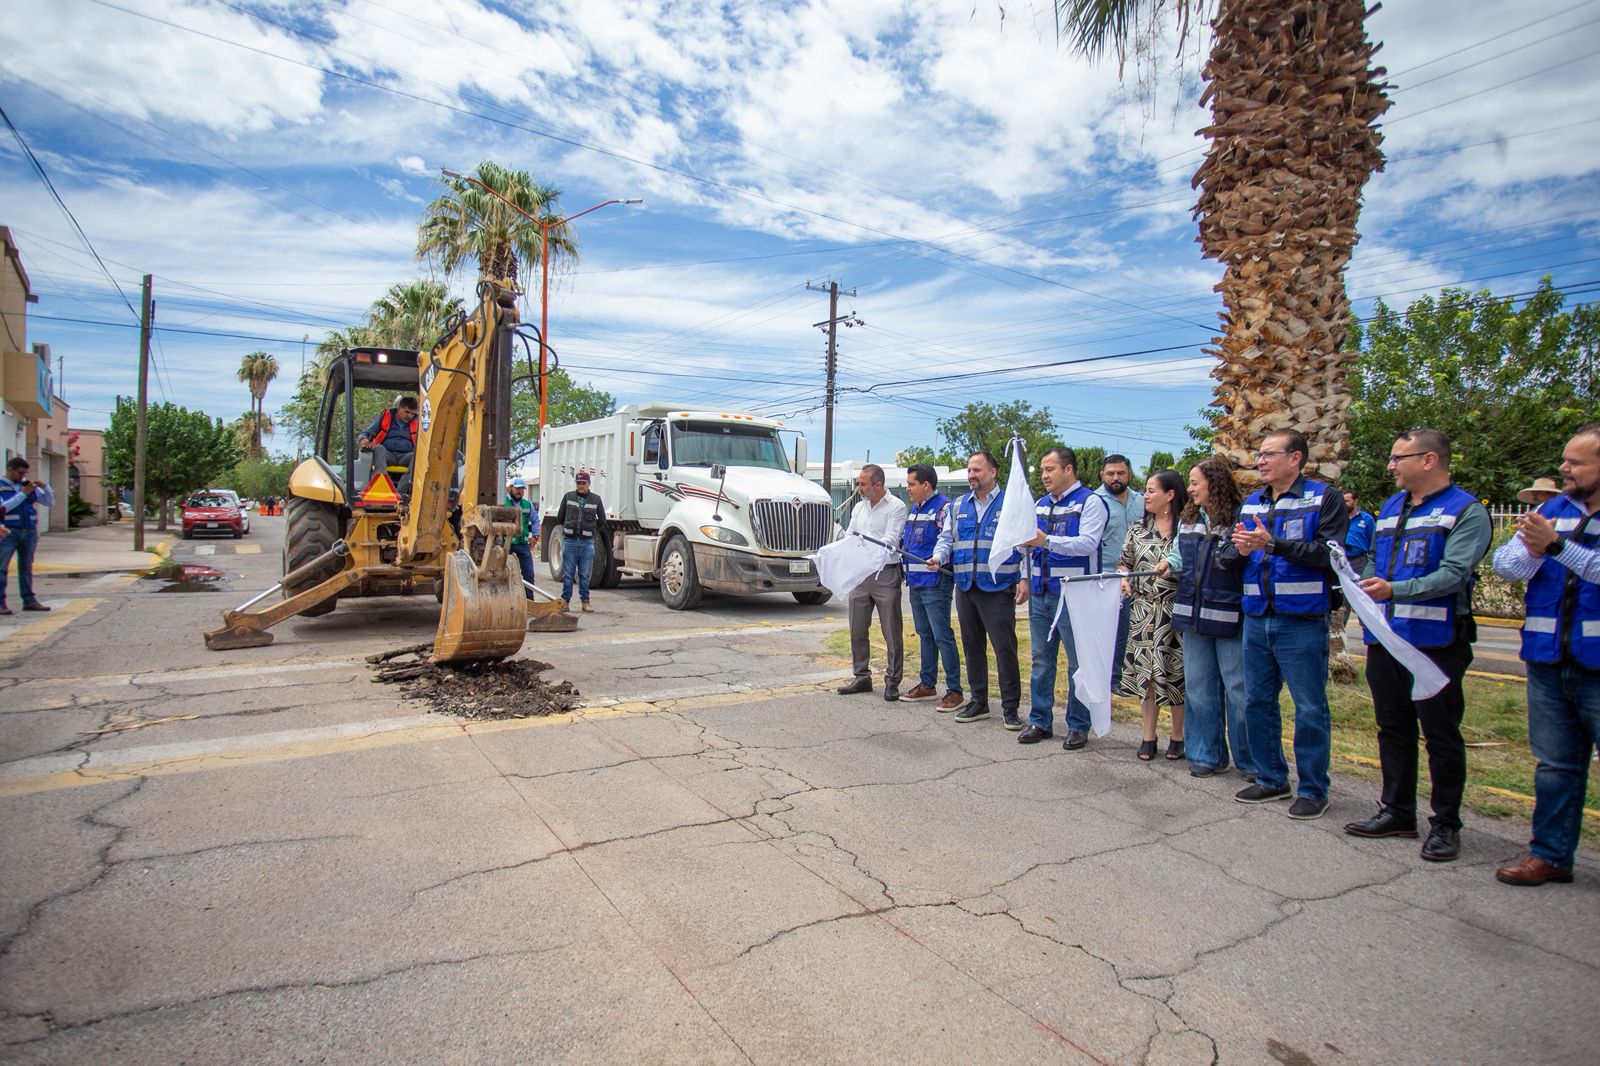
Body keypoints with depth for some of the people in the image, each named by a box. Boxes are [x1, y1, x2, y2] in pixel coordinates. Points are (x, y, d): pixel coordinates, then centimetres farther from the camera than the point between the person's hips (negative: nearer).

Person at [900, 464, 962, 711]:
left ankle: (955, 690, 0)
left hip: (935, 582, -9)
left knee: (942, 636, -7)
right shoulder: (913, 510, 17)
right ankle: (927, 684, 25)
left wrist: (937, 559, -38)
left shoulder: (944, 507, -11)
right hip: (915, 582, 9)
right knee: (925, 635, 16)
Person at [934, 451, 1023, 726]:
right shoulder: (959, 506, 14)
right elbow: (946, 537, 18)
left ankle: (1010, 707, 5)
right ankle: (978, 701, 23)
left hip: (998, 588, -5)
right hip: (965, 588, 6)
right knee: (972, 646, 12)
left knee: (1004, 647, -5)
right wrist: (939, 556, -4)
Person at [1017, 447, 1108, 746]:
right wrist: (1026, 578, 10)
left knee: (1078, 663, 3)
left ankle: (1078, 726, 14)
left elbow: (1088, 543, -19)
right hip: (1040, 594, 7)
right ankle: (1040, 722, 21)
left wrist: (1047, 541, -28)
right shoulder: (1040, 504, 16)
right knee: (1041, 660, 11)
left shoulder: (1090, 502, -6)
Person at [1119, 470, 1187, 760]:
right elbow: (1124, 561, 18)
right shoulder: (1139, 529, 11)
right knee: (1146, 672, 5)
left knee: (1176, 672, 2)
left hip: (1177, 612, -4)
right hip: (1144, 611, 4)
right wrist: (1124, 580, -1)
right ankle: (1148, 737, 15)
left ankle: (1178, 737, 18)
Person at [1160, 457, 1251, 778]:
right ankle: (1207, 754, 22)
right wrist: (1169, 563, 5)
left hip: (1230, 617, -6)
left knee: (1238, 688, 0)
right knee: (1198, 688, 11)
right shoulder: (1188, 520, 13)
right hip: (1194, 616, 6)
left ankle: (1250, 761, 14)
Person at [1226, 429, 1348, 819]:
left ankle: (1313, 790, 16)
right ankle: (1271, 779, 27)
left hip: (1302, 622, -6)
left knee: (1310, 708, 3)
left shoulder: (1324, 498, -5)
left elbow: (1332, 553, -18)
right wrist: (1239, 550, -11)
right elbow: (1228, 557, 11)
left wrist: (1273, 544, -23)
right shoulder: (1250, 503, 13)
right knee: (1257, 702, 13)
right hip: (1256, 620, 6)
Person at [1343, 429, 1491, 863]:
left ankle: (1445, 824, 17)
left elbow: (1453, 574, -20)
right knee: (1393, 728, 15)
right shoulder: (1390, 507, 15)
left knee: (1441, 734, 4)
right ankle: (1397, 812, 27)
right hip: (1384, 638, 7)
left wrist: (1395, 590, -32)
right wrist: (1363, 588, 4)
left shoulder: (1466, 510, -7)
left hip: (1434, 642, -7)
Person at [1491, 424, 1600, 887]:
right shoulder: (1552, 510, 10)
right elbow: (1504, 563, 2)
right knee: (1555, 766, 14)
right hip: (1549, 663, 5)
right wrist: (1532, 550, -16)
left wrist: (1557, 545, -25)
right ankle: (1550, 855, 25)